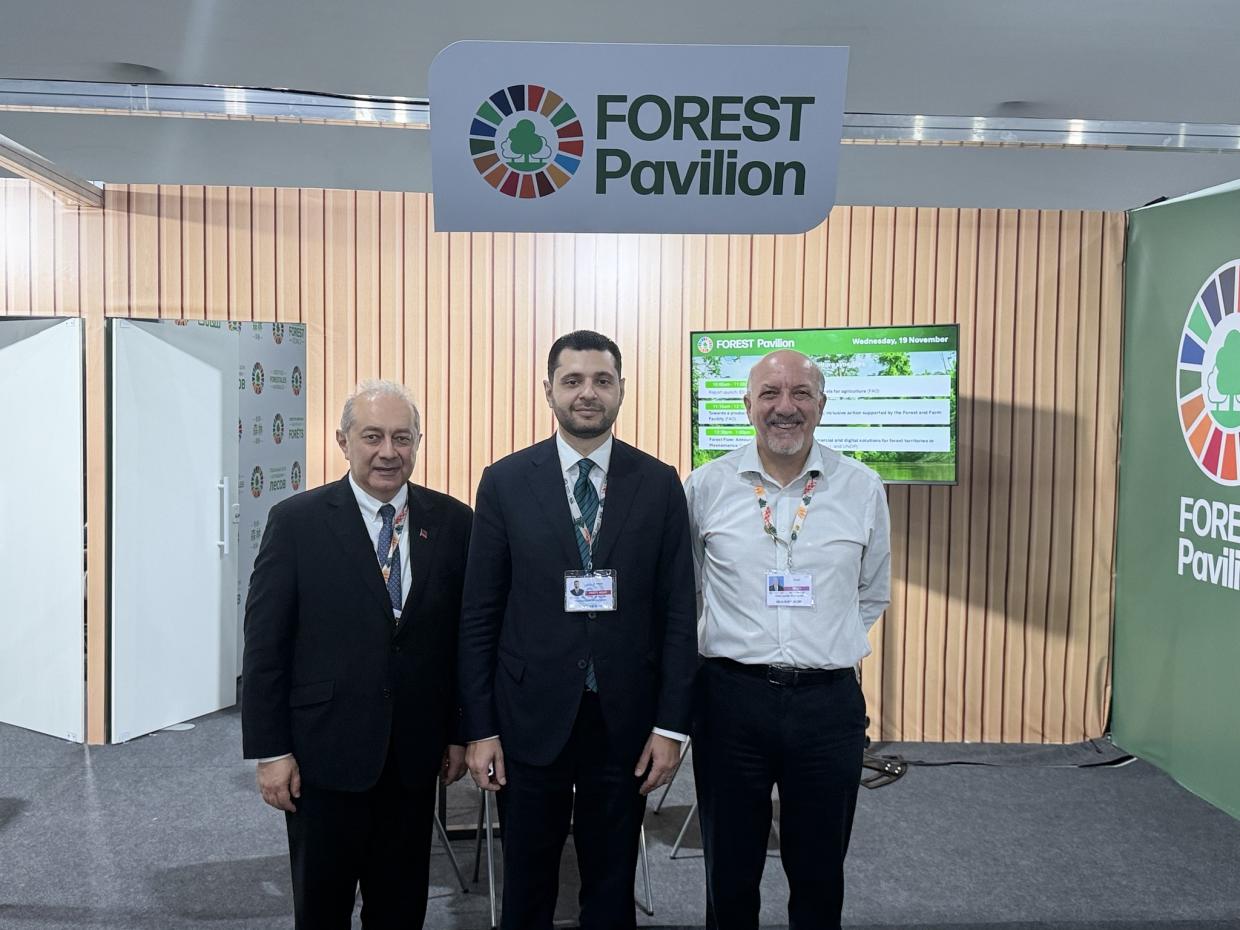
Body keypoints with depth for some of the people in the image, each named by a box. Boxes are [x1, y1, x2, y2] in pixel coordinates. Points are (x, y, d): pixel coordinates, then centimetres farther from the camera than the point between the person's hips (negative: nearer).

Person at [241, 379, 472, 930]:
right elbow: (264, 645, -6)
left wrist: (461, 732, 5)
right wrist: (270, 750, -7)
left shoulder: (452, 523, -1)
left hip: (414, 753, 2)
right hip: (323, 752, -2)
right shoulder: (297, 522, -7)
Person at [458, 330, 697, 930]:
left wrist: (671, 724, -4)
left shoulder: (659, 484, 0)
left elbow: (677, 612, 0)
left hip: (625, 720, 1)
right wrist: (478, 727, -4)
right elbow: (479, 615, -1)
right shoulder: (505, 482, -2)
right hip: (531, 717, 0)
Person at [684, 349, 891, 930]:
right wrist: (734, 646, 7)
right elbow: (682, 592, 9)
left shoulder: (862, 488, 0)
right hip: (730, 697, 0)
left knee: (819, 872, 15)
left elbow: (872, 595, 12)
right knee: (729, 868, 14)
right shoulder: (707, 485, -2)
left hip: (829, 703, 1)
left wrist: (828, 650, 7)